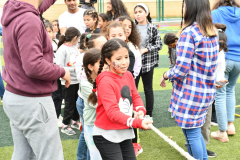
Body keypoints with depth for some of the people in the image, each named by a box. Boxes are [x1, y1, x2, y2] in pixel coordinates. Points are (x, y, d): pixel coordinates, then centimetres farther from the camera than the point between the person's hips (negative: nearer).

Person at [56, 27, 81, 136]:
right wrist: (74, 69, -20)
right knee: (69, 104, 2)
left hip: (77, 80, 7)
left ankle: (75, 121, 34)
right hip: (68, 82, -7)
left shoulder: (75, 48, 8)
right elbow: (59, 68, -18)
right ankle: (65, 126, 16)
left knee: (77, 102, 16)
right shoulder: (62, 49, -14)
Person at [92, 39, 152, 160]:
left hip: (125, 132, 7)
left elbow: (135, 96, 12)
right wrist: (138, 123, -36)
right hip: (107, 135, -7)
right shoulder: (105, 81, -21)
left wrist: (140, 111, -11)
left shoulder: (128, 75, 4)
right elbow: (112, 112, -26)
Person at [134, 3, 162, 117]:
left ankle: (149, 115, 21)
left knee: (148, 89, 9)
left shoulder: (153, 28, -4)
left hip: (147, 63, -2)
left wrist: (144, 50, -15)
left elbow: (158, 45, -5)